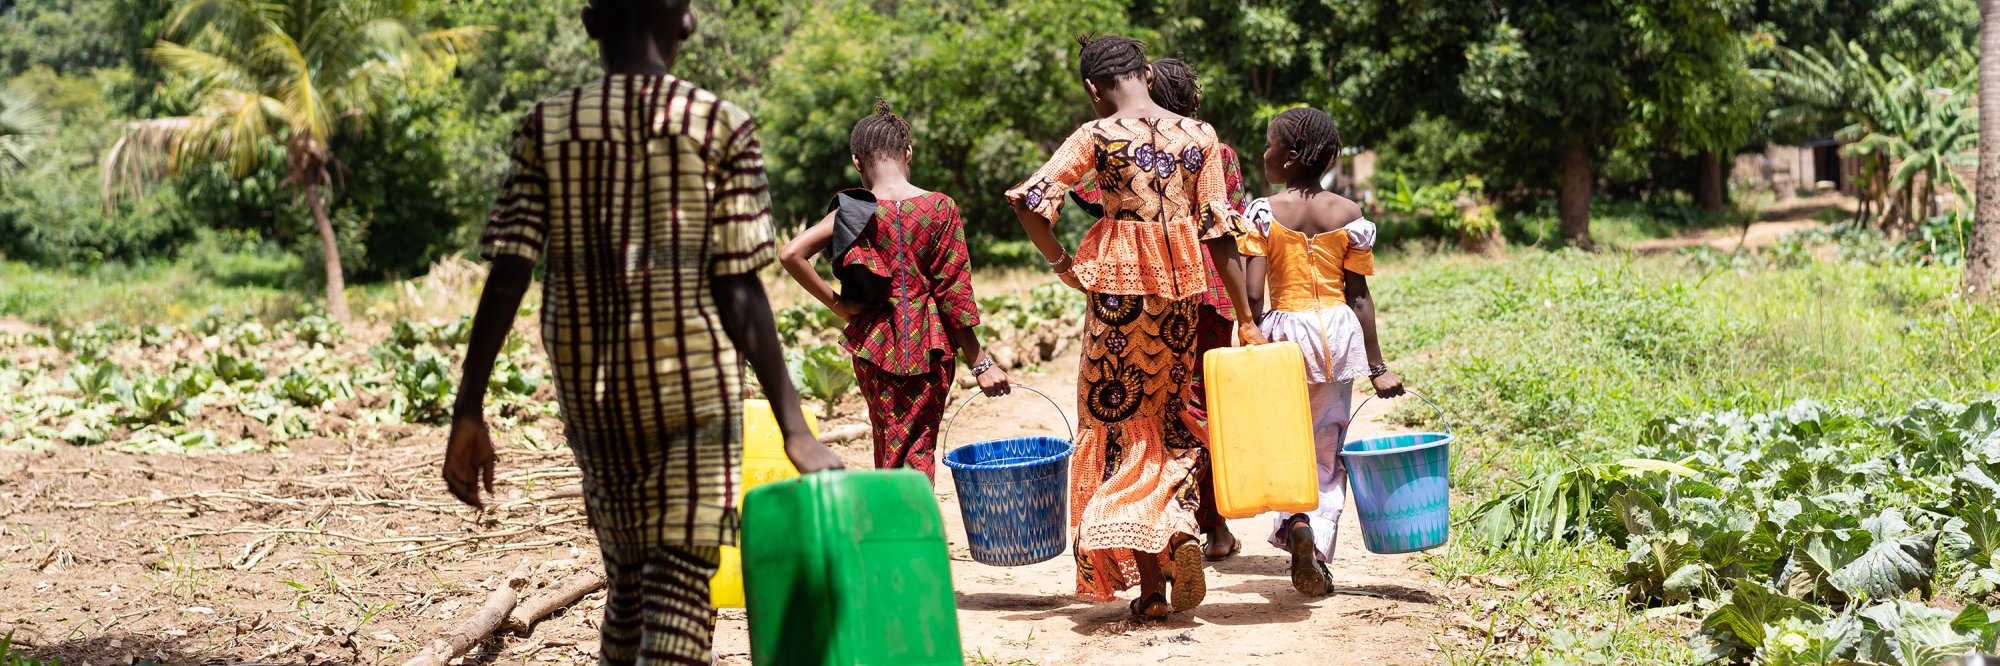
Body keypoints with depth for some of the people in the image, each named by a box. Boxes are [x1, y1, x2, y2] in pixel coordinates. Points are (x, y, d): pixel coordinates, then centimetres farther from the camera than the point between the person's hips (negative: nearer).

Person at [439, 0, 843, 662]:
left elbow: (506, 278, -2)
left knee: (626, 580, 19)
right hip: (692, 390, -3)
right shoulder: (722, 127, -2)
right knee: (679, 587, -5)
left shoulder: (545, 128, 4)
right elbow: (739, 292, -7)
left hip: (589, 397, 3)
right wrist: (793, 426, -4)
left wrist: (468, 414, 0)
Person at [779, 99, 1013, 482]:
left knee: (887, 450, 16)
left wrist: (836, 303, -6)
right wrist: (980, 364, -1)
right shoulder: (941, 209, -6)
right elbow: (955, 294, -6)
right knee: (919, 452, 7)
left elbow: (791, 254, -16)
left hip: (876, 345, 1)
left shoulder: (855, 212, -5)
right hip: (930, 348, 0)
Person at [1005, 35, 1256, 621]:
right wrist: (1246, 316, 6)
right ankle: (1181, 530, -5)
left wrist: (1061, 262, 0)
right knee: (1171, 420, 21)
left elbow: (1029, 200, -13)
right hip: (1183, 289, 3)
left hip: (1119, 287, -3)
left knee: (1122, 427, 6)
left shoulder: (1098, 136, -6)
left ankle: (1150, 589, 2)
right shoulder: (1199, 135, 3)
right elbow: (1218, 232, 2)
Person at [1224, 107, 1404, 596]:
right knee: (1327, 450, 10)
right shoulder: (1350, 215, 1)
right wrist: (1377, 367, 5)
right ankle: (1316, 557, 2)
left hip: (1284, 328, -2)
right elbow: (1359, 296, 1)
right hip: (1339, 332, 2)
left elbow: (1251, 292, -12)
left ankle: (1294, 519, -18)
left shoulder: (1264, 212, -6)